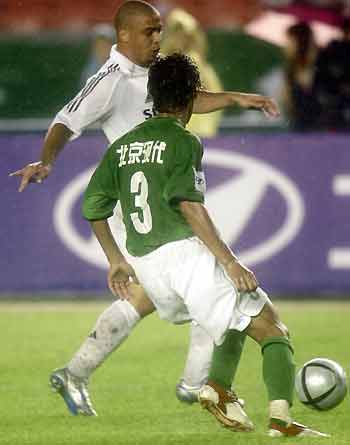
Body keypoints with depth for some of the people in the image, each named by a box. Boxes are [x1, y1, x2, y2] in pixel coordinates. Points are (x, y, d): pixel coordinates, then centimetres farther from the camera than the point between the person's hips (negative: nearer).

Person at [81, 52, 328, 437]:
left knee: (234, 318, 28)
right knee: (273, 331, -3)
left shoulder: (122, 145, 16)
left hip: (146, 268, 7)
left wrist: (116, 259, 25)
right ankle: (280, 418, -24)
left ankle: (219, 387, 4)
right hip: (185, 251, -7)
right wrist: (229, 261, -19)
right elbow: (188, 204, -18)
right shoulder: (183, 141, -4)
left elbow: (93, 206, 15)